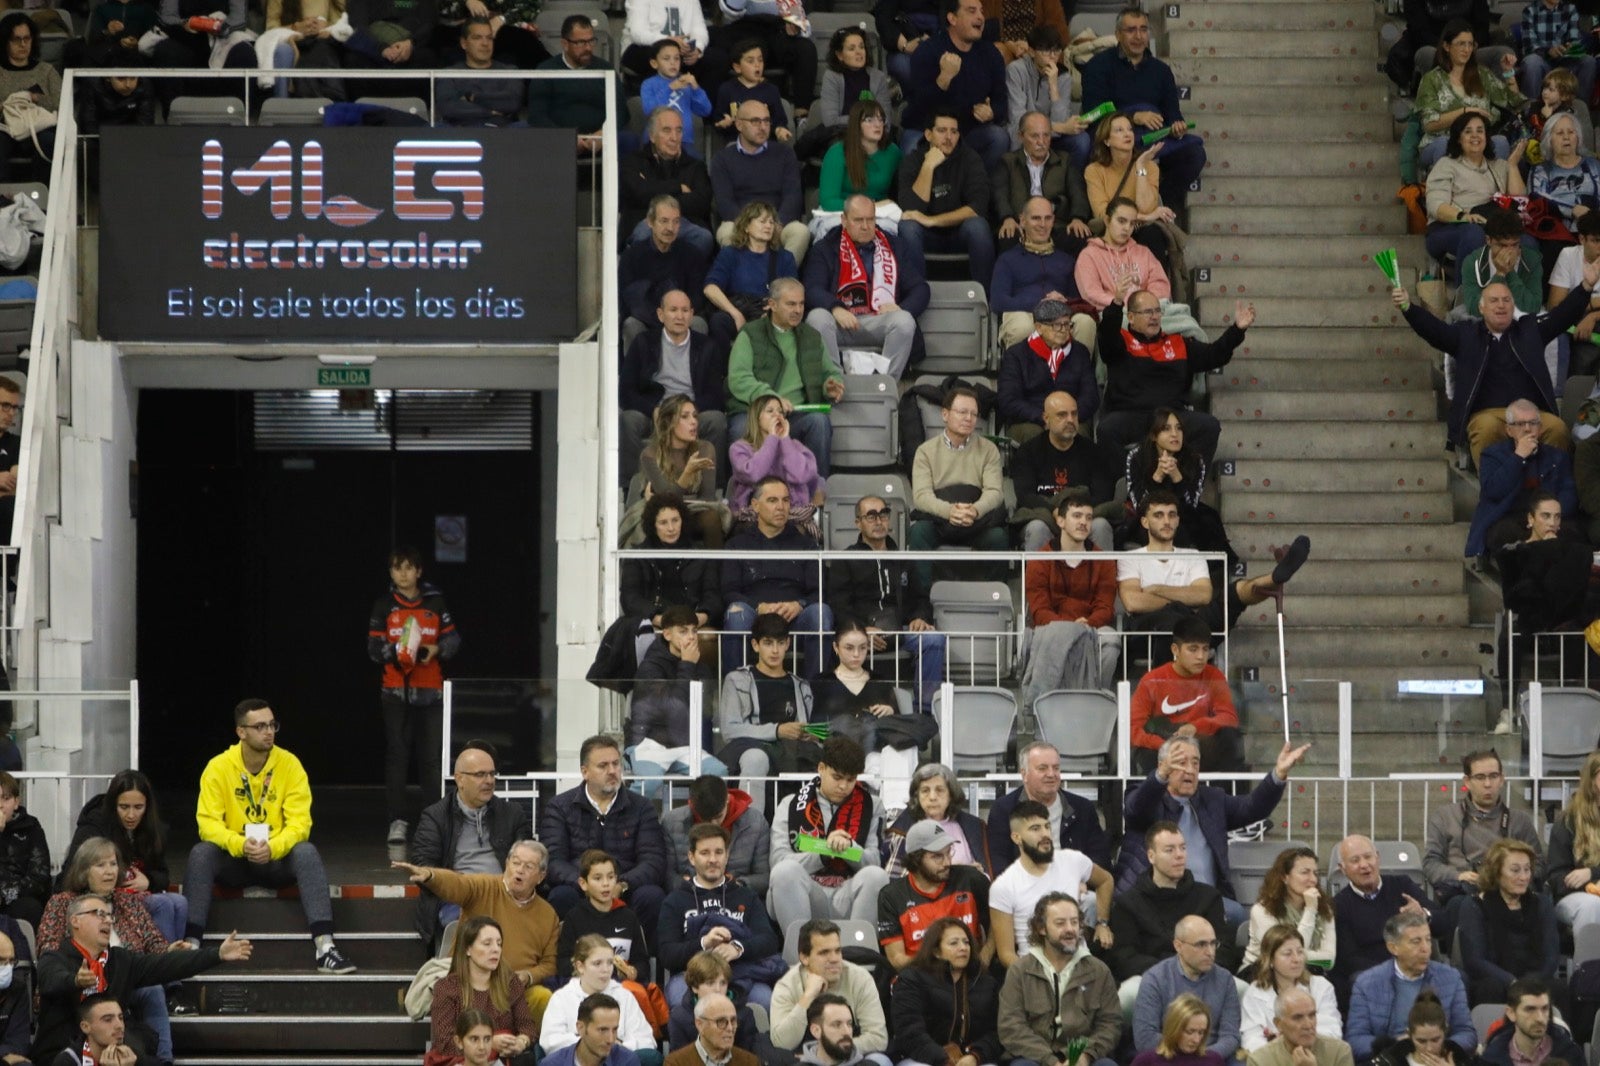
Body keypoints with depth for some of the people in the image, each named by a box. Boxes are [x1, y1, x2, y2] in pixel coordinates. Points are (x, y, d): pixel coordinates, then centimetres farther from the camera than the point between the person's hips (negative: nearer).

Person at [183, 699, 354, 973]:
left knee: (307, 852, -30)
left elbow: (299, 823, -11)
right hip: (232, 860, 0)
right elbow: (208, 822, -13)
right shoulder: (218, 768, -7)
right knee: (201, 853, -30)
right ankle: (190, 943, -33)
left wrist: (272, 848, -31)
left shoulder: (289, 765, -6)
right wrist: (240, 845, -32)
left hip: (277, 859, 0)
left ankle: (324, 946, -39)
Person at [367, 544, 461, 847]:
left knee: (431, 757, 0)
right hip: (395, 690, 0)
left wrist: (437, 649, -11)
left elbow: (453, 638, 10)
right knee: (396, 756, -3)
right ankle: (397, 821, -2)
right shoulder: (384, 606, 6)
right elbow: (374, 647, 2)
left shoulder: (435, 603, 7)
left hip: (431, 689, 0)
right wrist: (396, 651, -17)